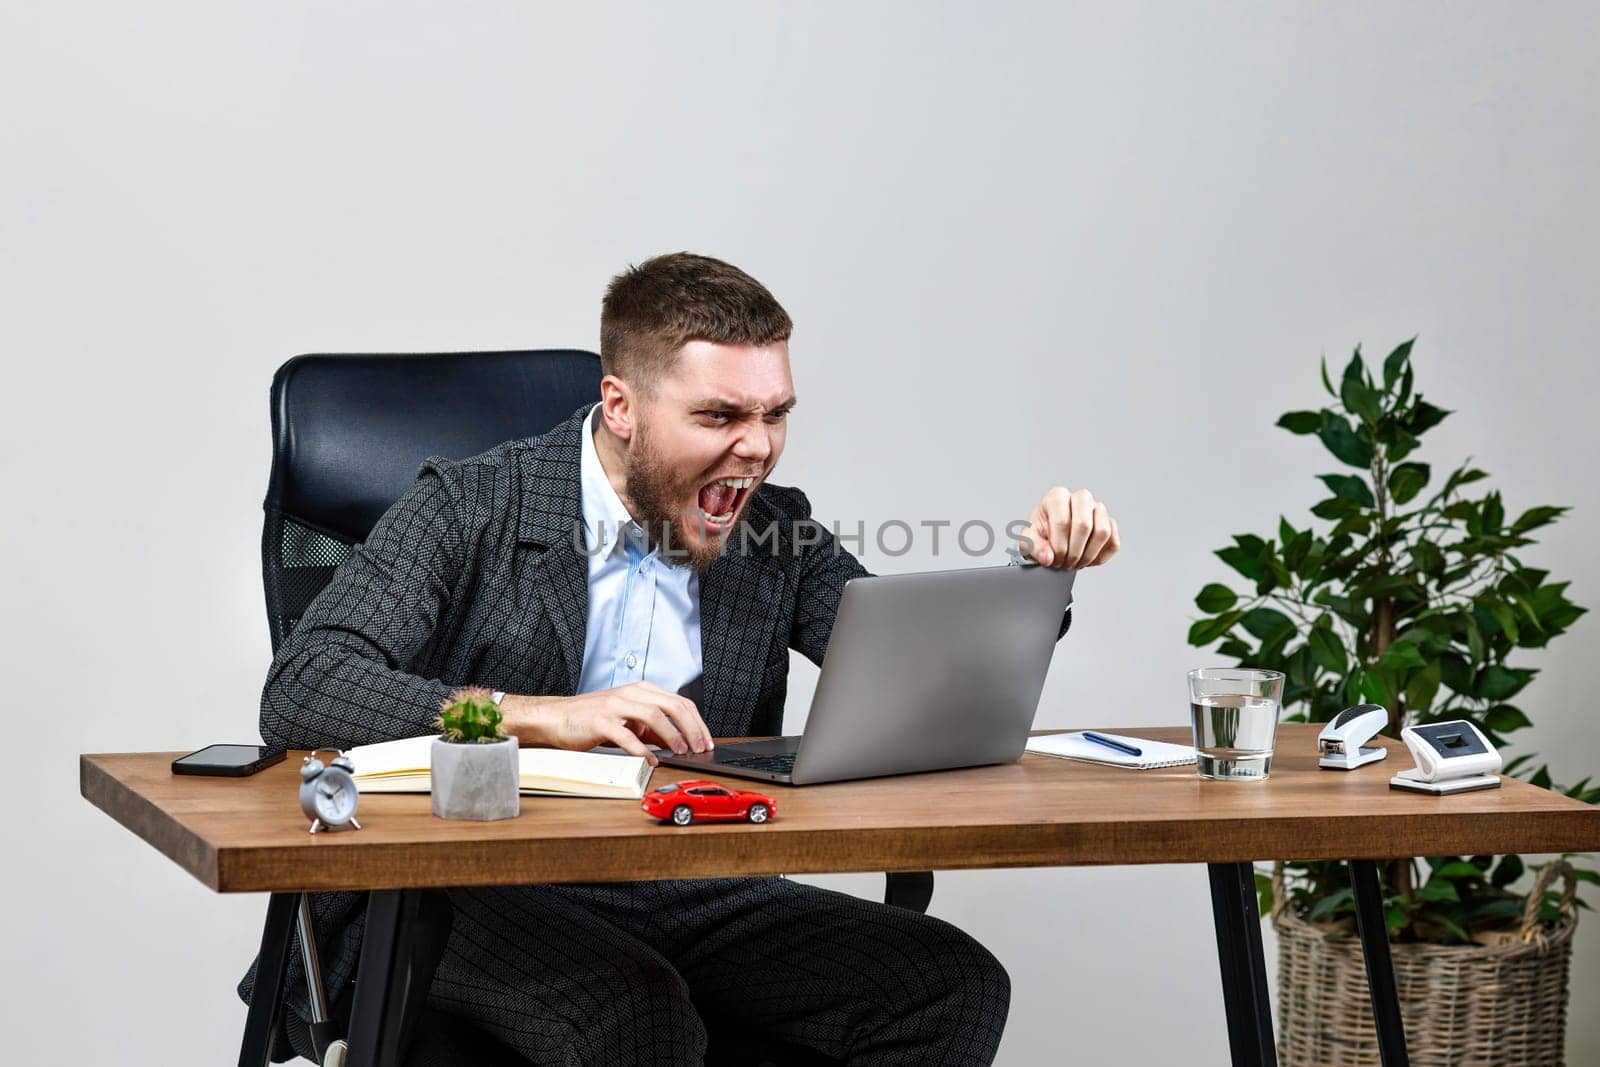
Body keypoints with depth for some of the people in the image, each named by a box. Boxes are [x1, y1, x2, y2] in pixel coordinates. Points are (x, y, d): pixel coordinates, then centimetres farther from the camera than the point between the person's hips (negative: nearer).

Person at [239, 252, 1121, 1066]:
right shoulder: (471, 510, -5)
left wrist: (1042, 568, -11)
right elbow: (299, 692, -17)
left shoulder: (776, 534, 10)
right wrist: (543, 717, -28)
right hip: (477, 898, -5)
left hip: (691, 896, 5)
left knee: (955, 986, -15)